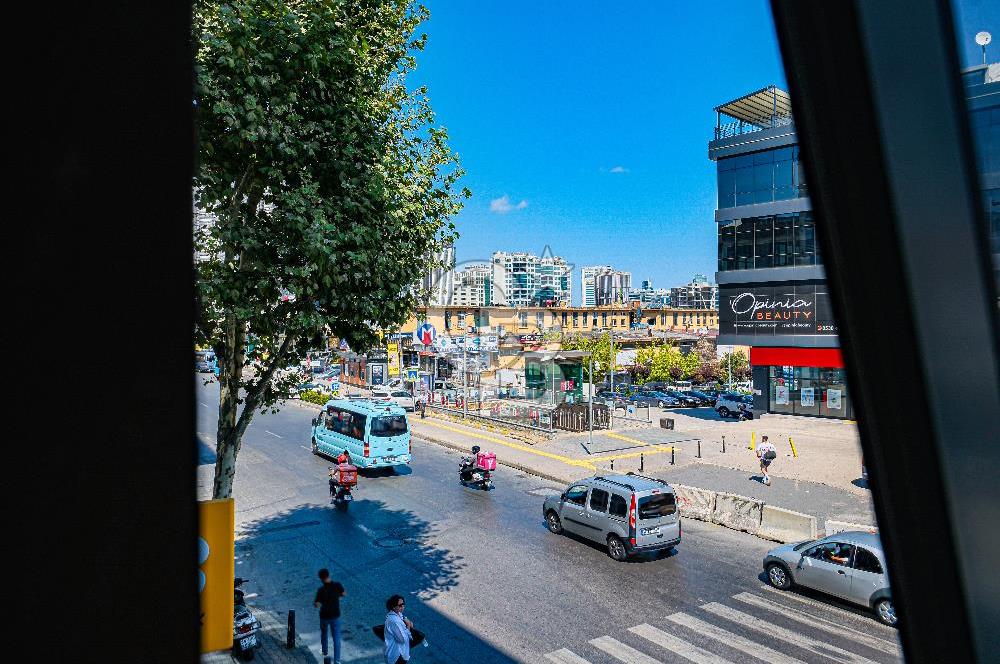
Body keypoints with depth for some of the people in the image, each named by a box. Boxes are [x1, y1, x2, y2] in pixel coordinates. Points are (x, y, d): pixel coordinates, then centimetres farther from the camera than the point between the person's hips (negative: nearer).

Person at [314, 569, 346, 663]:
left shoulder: (321, 590, -24)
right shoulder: (337, 585, -16)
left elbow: (317, 605, -21)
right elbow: (344, 593, 1)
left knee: (323, 633, 29)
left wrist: (314, 602, 0)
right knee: (336, 638, 9)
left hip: (324, 616, -1)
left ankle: (325, 652, 48)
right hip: (336, 616, 1)